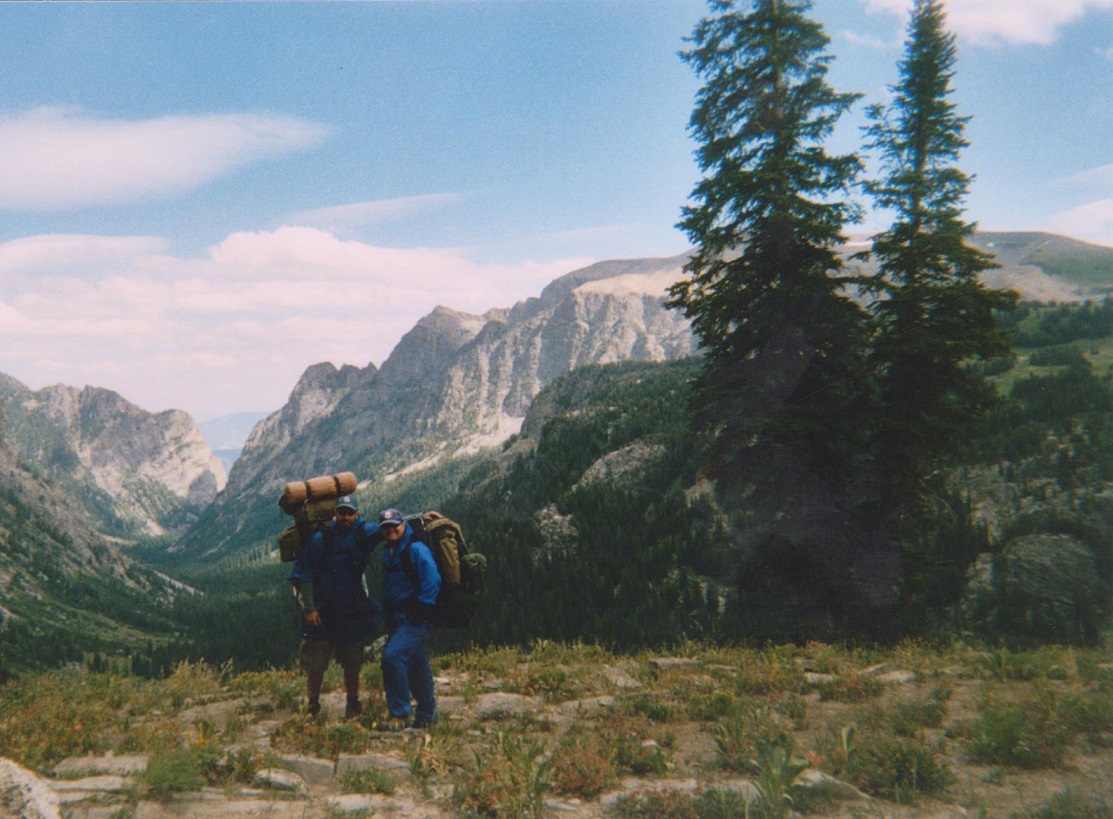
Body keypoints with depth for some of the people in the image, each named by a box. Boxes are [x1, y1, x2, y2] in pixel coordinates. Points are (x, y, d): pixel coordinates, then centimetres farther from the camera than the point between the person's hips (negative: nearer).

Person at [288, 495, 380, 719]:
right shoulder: (320, 539, -9)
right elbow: (302, 575, -6)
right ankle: (313, 707, 17)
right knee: (316, 663, 1)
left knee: (352, 662, 10)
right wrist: (308, 608, -10)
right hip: (322, 612, -2)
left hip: (353, 611, 2)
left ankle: (353, 705, 24)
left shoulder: (363, 533, -2)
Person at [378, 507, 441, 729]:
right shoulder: (388, 551, 14)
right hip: (397, 619, 9)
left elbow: (432, 580, -20)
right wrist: (387, 616, 19)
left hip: (414, 619, -9)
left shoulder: (415, 549, -13)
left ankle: (399, 715, -14)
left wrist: (422, 609, -21)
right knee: (416, 667, 14)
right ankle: (427, 715, 25)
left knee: (393, 655, -21)